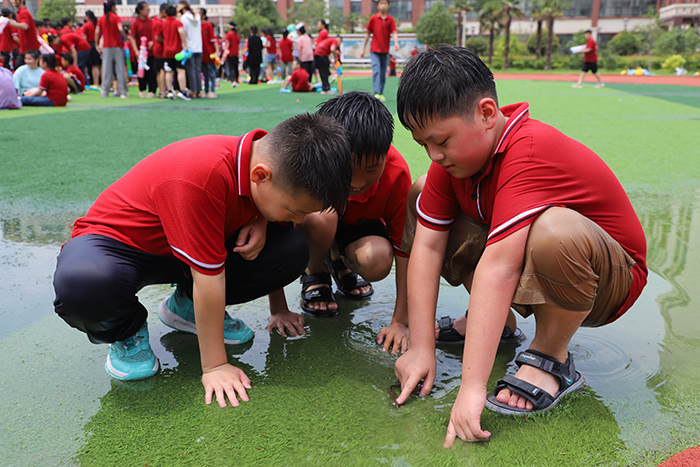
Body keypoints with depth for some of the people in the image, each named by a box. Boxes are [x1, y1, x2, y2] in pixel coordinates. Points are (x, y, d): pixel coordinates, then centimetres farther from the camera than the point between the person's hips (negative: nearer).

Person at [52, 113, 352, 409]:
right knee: (83, 285, -42)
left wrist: (260, 222, -17)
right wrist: (214, 367, -27)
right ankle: (126, 330, -4)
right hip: (118, 241, -6)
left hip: (185, 249, 6)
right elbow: (209, 275, -35)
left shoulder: (269, 160, -15)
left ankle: (186, 306, 7)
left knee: (293, 250, -14)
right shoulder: (202, 176, -39)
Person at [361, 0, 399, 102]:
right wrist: (364, 48, 9)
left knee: (383, 74, 7)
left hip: (385, 51, 2)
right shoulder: (373, 19, 1)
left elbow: (394, 32, -8)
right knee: (376, 71, -15)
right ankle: (376, 93, -21)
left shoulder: (391, 20, 3)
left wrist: (396, 42, -29)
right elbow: (368, 34, 7)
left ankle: (381, 94, 17)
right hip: (375, 50, -2)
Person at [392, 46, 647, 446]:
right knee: (419, 196, -1)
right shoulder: (456, 152, -9)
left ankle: (551, 357, -13)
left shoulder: (531, 152, -34)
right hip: (527, 270, 7)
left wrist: (472, 387, -43)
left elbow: (499, 267, -42)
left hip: (606, 280, -7)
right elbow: (427, 246, -14)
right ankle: (497, 319, 6)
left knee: (554, 229, -42)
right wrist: (421, 347, -19)